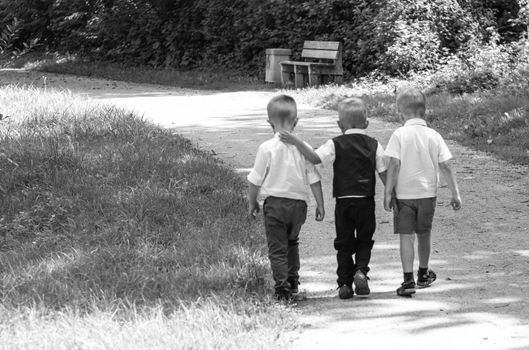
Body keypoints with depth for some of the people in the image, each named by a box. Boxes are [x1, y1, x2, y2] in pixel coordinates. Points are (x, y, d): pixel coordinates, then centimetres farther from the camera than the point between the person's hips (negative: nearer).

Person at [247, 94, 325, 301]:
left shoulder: (267, 148, -10)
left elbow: (255, 180, -4)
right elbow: (314, 179, 0)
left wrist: (252, 202, 10)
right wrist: (320, 205, 9)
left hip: (275, 202, -4)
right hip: (298, 202, 4)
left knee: (277, 247, 1)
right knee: (292, 242, 26)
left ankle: (282, 288, -6)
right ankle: (293, 280, 29)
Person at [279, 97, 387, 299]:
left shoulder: (336, 145, -4)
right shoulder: (374, 145, 3)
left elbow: (315, 158, -18)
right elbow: (384, 173, 4)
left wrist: (296, 142, -14)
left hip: (343, 201, -1)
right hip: (366, 201, 1)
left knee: (344, 244, 9)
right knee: (364, 241, 14)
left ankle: (345, 284, 6)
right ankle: (361, 270, -10)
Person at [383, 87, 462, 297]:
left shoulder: (400, 135, -9)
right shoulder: (434, 136, 1)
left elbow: (394, 165, -14)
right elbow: (445, 166, 0)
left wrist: (388, 193, -10)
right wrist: (455, 193, 4)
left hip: (404, 194, -3)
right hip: (427, 193, 3)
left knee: (406, 236, -1)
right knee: (424, 234, 19)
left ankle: (408, 280, -10)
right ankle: (423, 274, 35)